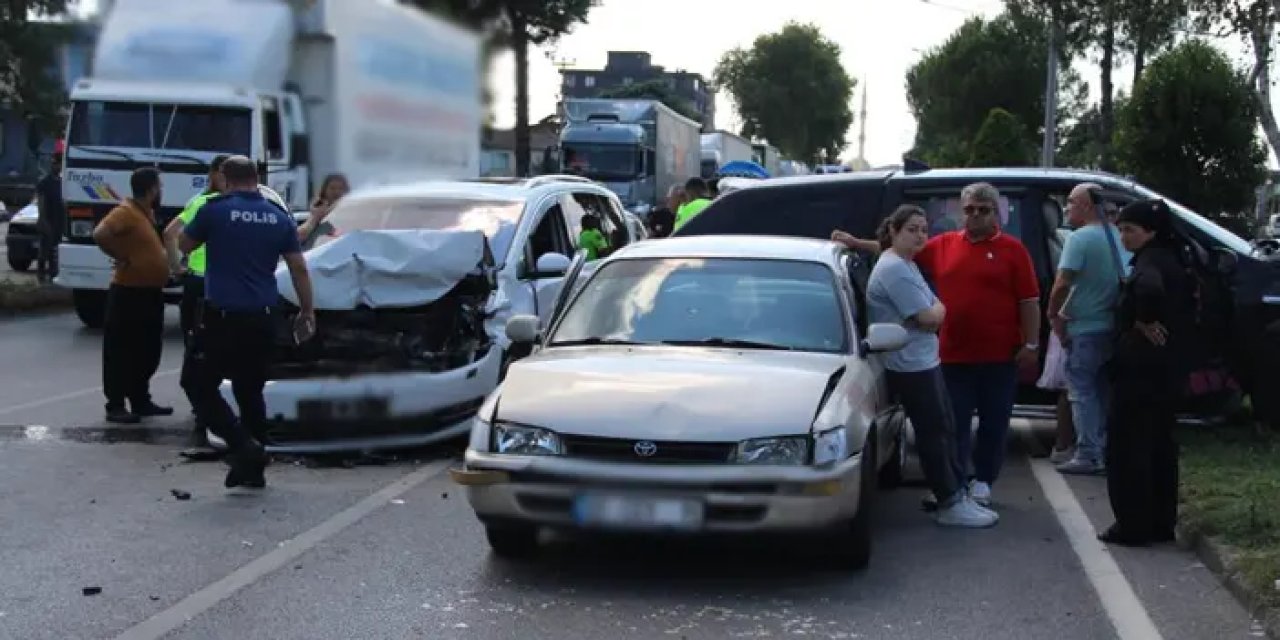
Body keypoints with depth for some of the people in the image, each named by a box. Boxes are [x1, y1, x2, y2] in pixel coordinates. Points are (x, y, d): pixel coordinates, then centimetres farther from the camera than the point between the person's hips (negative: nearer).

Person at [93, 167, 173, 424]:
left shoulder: (147, 212, 14)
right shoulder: (126, 212, -16)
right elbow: (100, 234, -31)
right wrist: (121, 257, -21)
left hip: (151, 292, 9)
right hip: (129, 293, -9)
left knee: (148, 351, 14)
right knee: (121, 351, -3)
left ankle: (141, 400, 23)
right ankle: (115, 405, 1)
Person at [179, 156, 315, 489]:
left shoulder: (215, 210, -6)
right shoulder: (279, 217, 5)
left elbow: (184, 245, 8)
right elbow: (299, 268, 5)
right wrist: (307, 312, 12)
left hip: (223, 316, -4)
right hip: (263, 319, 5)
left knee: (203, 386, 6)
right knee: (251, 391, 15)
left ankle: (243, 446, -11)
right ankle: (253, 467, 17)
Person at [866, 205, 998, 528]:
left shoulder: (906, 264, 15)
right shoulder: (894, 269, -18)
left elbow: (930, 314, 20)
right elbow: (928, 317, -20)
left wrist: (933, 311, -1)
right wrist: (938, 308, 0)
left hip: (925, 360, 11)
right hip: (912, 365, -11)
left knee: (945, 428, 14)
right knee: (934, 433, -5)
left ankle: (957, 492, 21)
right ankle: (950, 505, 1)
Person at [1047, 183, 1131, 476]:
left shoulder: (1080, 238, -15)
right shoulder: (1118, 237, 10)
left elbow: (1062, 284, -21)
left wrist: (1054, 314, -8)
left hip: (1085, 329, -8)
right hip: (1113, 328, 8)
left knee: (1083, 392, -2)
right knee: (1104, 391, 15)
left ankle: (1088, 455, -3)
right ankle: (1107, 451, 19)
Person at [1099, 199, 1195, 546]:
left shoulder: (1149, 261, -16)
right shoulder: (1171, 261, 13)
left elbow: (1150, 289, -39)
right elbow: (1185, 310, 20)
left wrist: (1145, 322, -24)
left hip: (1142, 371, -10)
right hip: (1167, 370, 10)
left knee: (1128, 448, -2)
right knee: (1159, 445, 14)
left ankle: (1133, 526, 1)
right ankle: (1161, 523, 20)